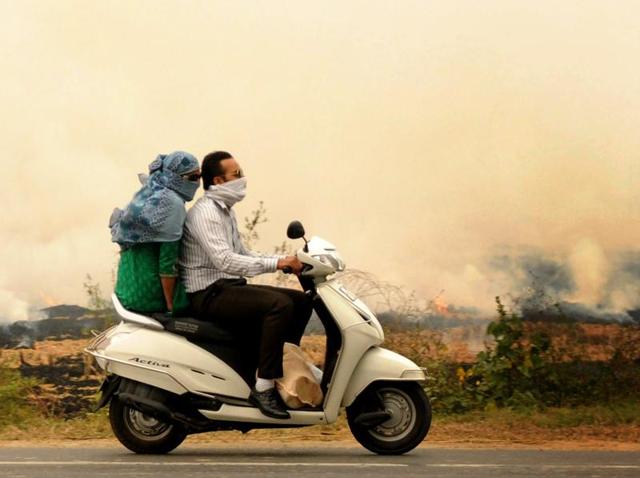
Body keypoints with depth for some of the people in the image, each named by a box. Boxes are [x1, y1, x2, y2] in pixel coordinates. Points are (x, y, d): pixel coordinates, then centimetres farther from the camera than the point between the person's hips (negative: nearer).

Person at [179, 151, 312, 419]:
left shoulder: (225, 211, 18)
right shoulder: (204, 212, -15)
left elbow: (241, 253, 22)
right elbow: (225, 260, -27)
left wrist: (284, 261, 8)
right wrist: (276, 263, -29)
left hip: (230, 288, 10)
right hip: (209, 294, -10)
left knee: (301, 302, 6)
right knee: (279, 304, -29)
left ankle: (283, 367, 8)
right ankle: (263, 388, -28)